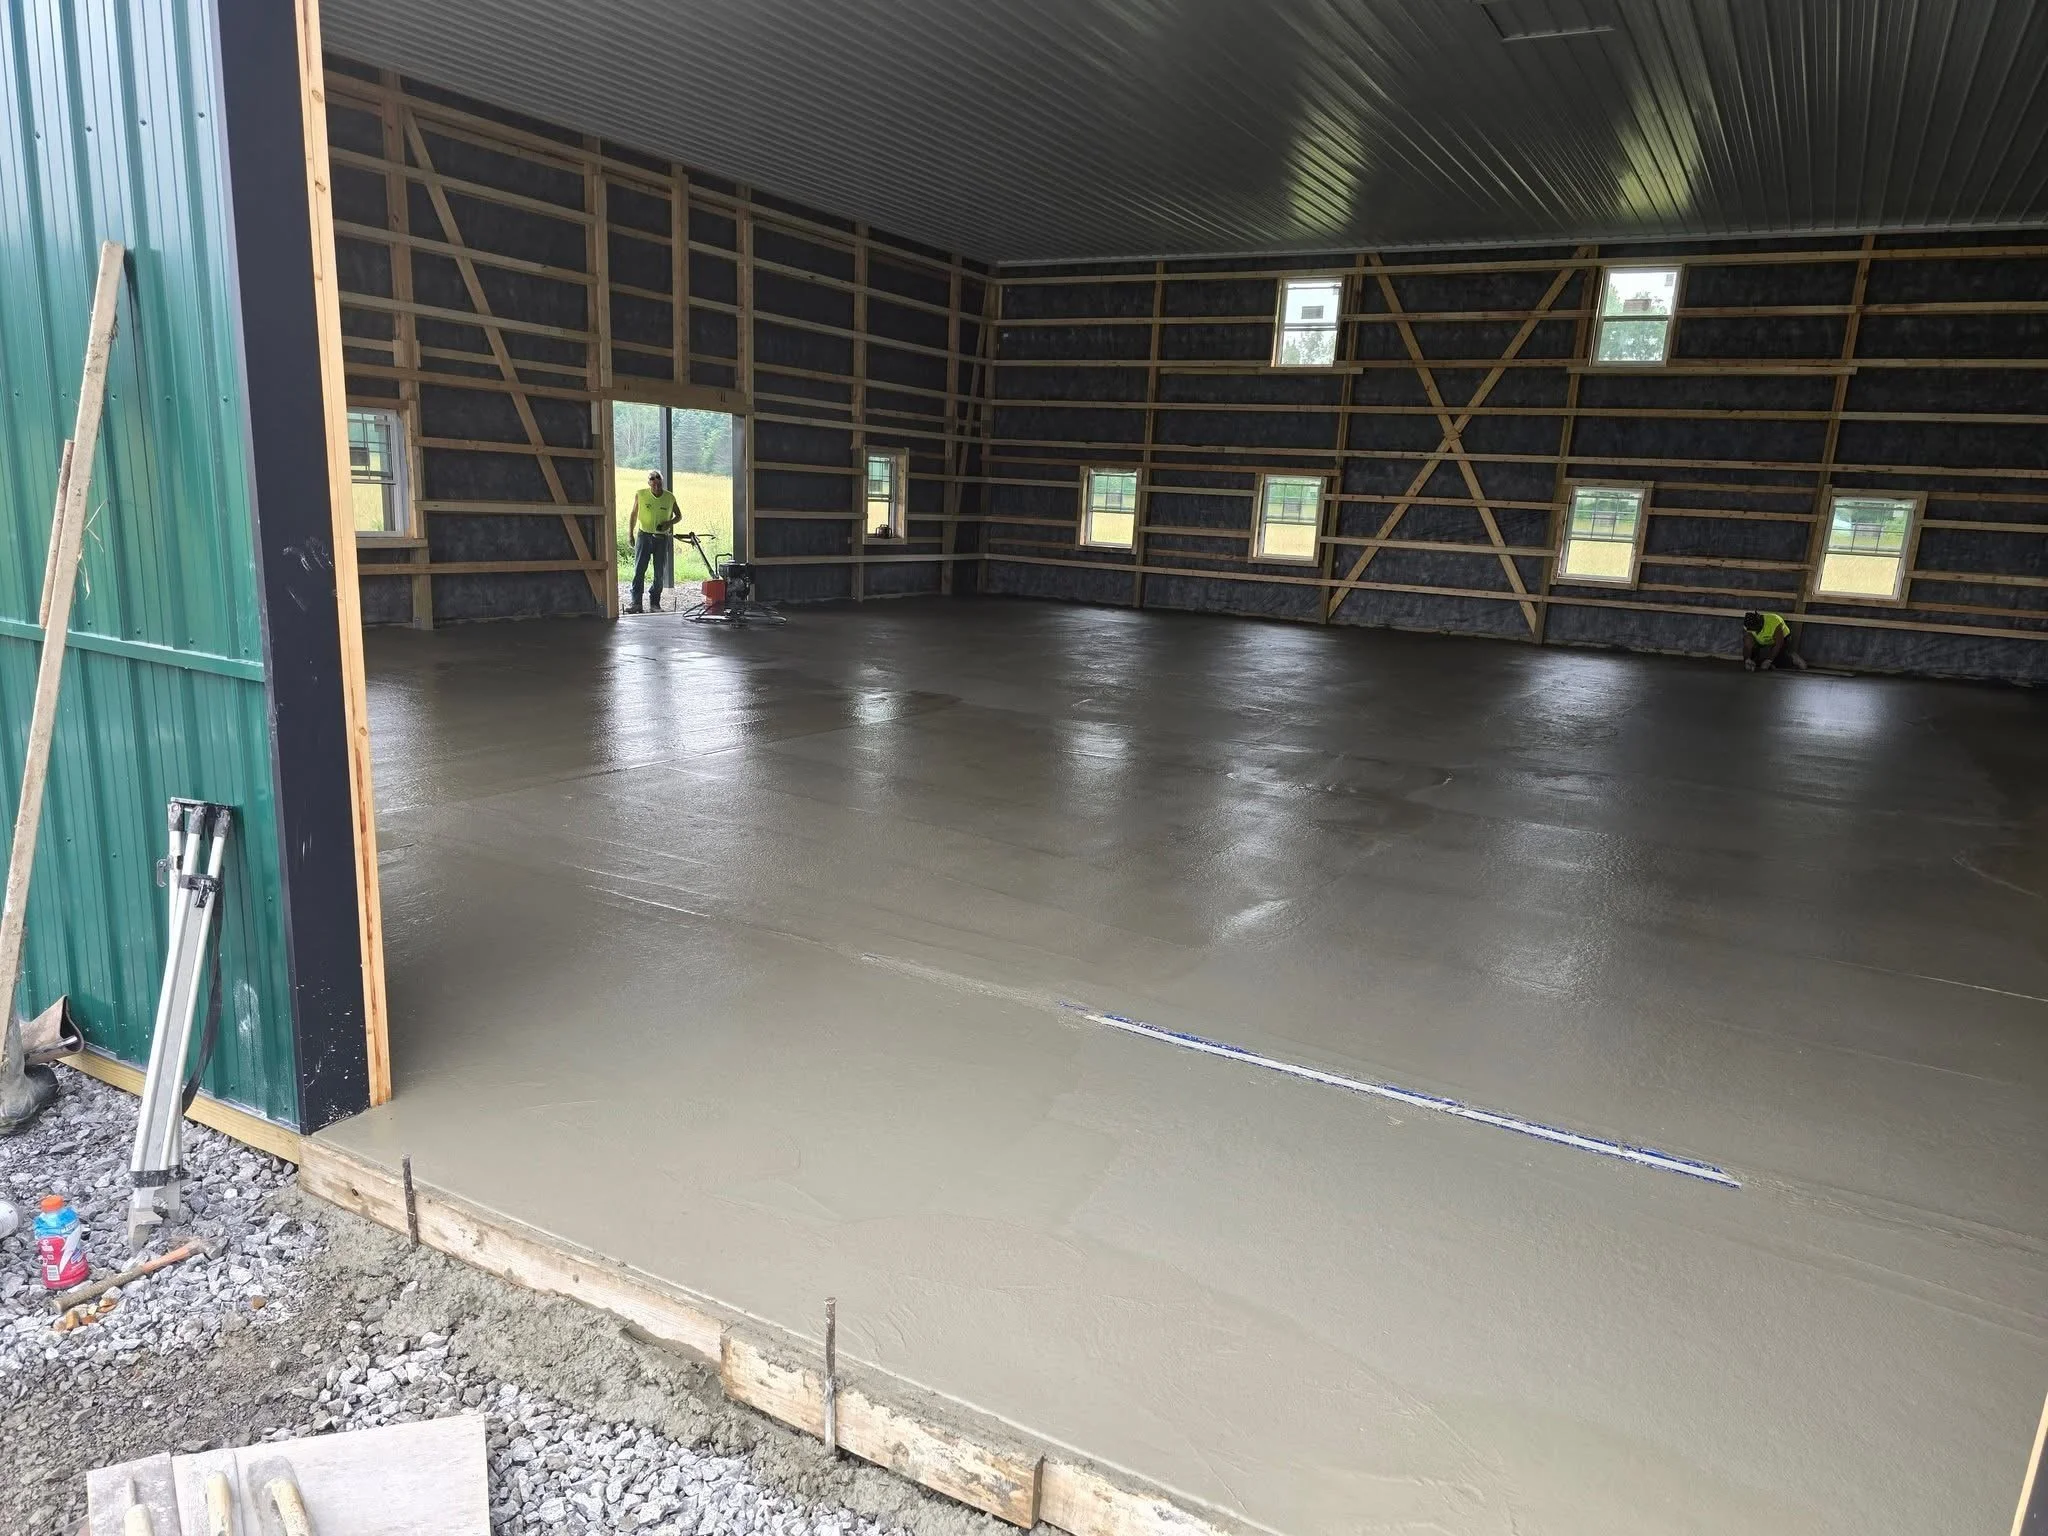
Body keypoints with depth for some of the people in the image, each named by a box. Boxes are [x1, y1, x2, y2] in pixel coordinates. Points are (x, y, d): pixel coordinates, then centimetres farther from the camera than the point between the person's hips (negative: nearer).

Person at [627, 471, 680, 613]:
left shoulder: (670, 498, 0)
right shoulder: (640, 495, -2)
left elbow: (679, 516, 12)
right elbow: (634, 515, 7)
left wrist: (670, 523, -9)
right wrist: (631, 535, 3)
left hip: (662, 538, 1)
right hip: (644, 535, -1)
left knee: (660, 572, 4)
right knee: (639, 570, -8)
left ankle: (655, 603, 13)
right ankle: (636, 602, -10)